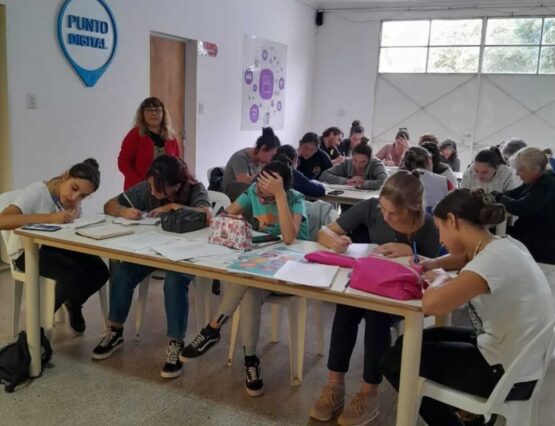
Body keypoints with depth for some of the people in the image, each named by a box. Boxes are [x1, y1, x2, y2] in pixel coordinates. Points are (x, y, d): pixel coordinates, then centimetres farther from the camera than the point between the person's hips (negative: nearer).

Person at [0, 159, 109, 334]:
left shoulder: (72, 200, -3)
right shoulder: (35, 193, -24)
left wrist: (73, 217, -23)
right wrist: (50, 217, -45)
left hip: (56, 246, 6)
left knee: (100, 272, -15)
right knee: (75, 276, -28)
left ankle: (73, 304, 19)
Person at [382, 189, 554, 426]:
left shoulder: (493, 260, -29)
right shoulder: (503, 245, -1)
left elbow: (431, 304, -40)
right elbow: (469, 256, 23)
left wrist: (439, 280, -17)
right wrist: (436, 264, 3)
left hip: (506, 376, -9)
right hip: (514, 360, 9)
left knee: (394, 359, 1)